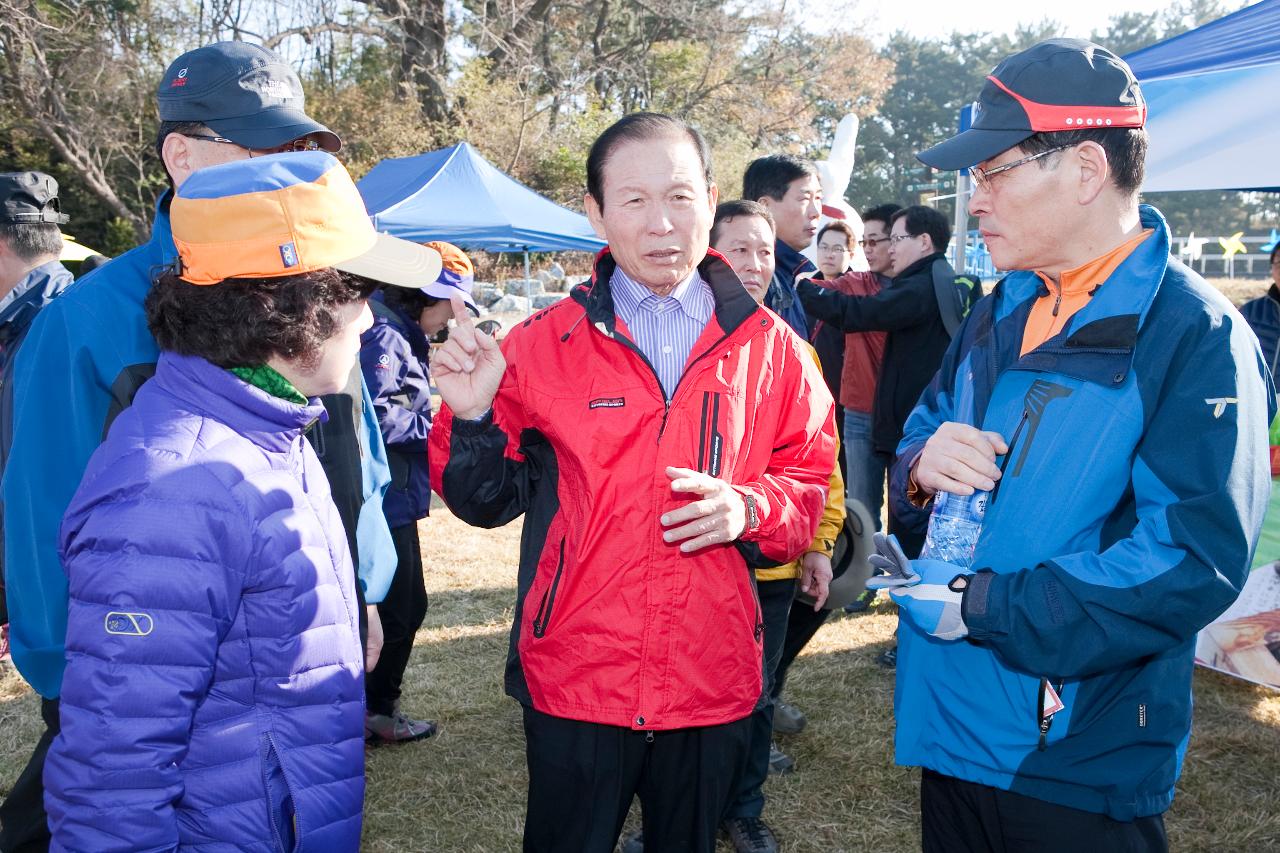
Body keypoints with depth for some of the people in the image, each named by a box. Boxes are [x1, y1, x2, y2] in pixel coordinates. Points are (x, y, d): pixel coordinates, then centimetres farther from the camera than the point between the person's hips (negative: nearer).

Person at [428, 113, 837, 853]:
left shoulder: (769, 346, 0)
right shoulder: (545, 344, -3)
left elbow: (813, 481, 6)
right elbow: (489, 501, 1)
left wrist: (752, 510, -14)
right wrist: (472, 417, -17)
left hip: (714, 683, 1)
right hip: (574, 681, -1)